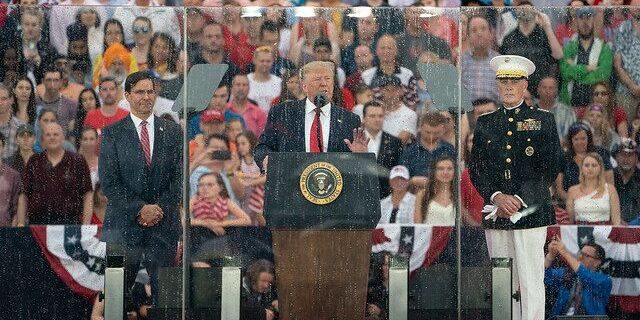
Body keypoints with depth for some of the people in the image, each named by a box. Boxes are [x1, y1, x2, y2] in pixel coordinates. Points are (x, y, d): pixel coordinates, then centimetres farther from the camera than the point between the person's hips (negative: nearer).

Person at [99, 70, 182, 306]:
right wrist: (140, 209, -11)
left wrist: (161, 208, -8)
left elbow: (179, 177, 6)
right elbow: (109, 181, -3)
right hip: (124, 223, -2)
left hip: (164, 223, 2)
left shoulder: (172, 131, 10)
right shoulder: (112, 133, 3)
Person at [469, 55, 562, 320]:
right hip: (496, 216, 3)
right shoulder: (485, 123, 14)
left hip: (531, 212, -3)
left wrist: (519, 199, -9)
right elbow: (475, 168, 9)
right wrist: (497, 197, -8)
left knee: (531, 283, -7)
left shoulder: (543, 121, 5)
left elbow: (550, 169, -1)